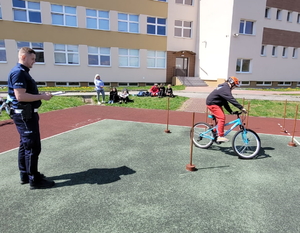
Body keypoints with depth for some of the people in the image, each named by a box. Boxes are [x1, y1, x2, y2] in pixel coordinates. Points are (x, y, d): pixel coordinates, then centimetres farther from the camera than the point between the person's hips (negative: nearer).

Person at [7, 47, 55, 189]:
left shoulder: (23, 72, 16)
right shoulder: (18, 72, -16)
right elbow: (20, 96, -25)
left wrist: (41, 95, 11)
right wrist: (42, 97, -18)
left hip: (27, 114, 11)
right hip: (25, 115, -11)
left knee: (25, 145, 16)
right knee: (33, 147, -5)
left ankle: (25, 175, 28)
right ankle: (34, 180, 5)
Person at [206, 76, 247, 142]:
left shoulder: (225, 88, 16)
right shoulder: (225, 89, -18)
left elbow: (225, 102, 18)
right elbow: (232, 99, -29)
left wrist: (230, 111, 14)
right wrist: (241, 108, -29)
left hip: (216, 103, 11)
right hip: (212, 103, -11)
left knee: (220, 118, 12)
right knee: (222, 118, -17)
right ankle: (220, 137, -16)